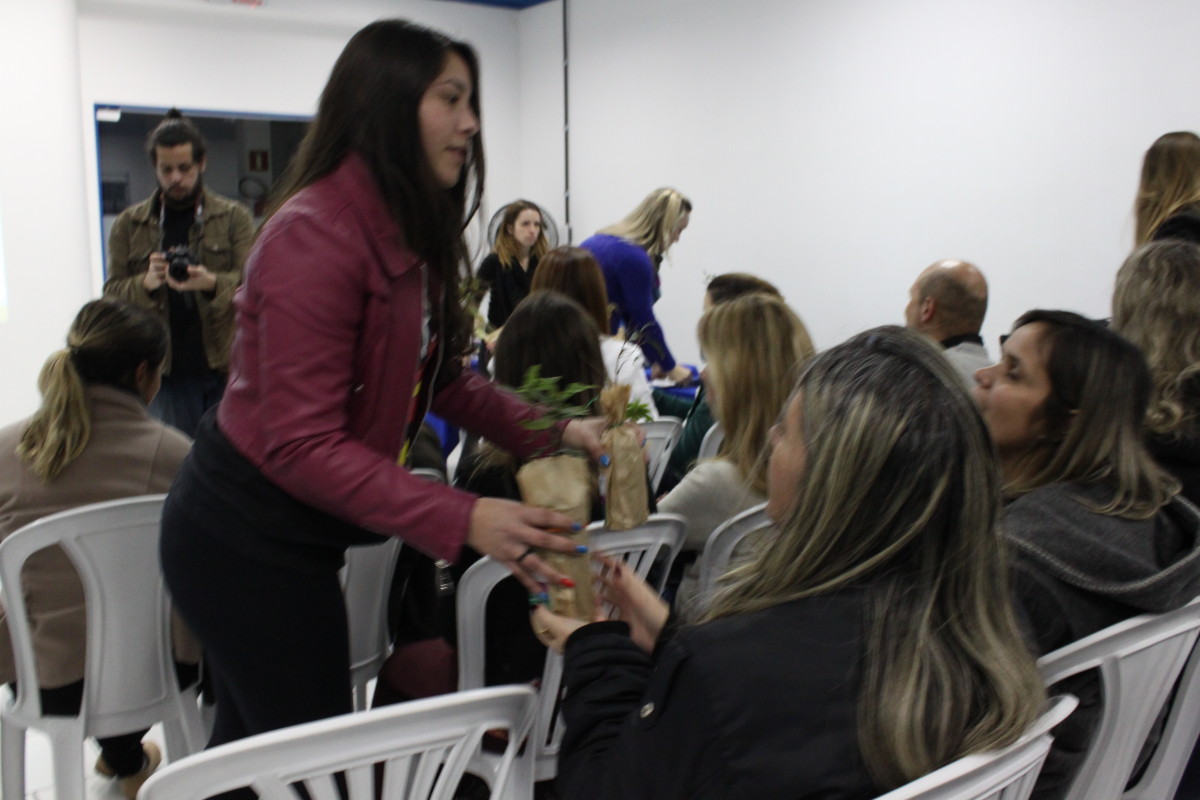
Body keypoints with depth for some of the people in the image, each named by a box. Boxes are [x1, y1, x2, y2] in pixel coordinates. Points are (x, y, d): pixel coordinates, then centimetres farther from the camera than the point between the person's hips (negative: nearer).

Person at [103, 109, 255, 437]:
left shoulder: (234, 218, 5)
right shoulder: (128, 225, 10)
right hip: (167, 372, 1)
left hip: (226, 366, -1)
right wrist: (146, 283, -16)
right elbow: (112, 293, 6)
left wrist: (211, 283, -24)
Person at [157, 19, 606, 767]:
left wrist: (551, 431, -6)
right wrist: (463, 521, -36)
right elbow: (302, 446, -28)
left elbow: (440, 378, 7)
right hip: (248, 538, -9)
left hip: (283, 530, 9)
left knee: (256, 744, 22)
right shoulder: (316, 236, -24)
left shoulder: (408, 233, 4)